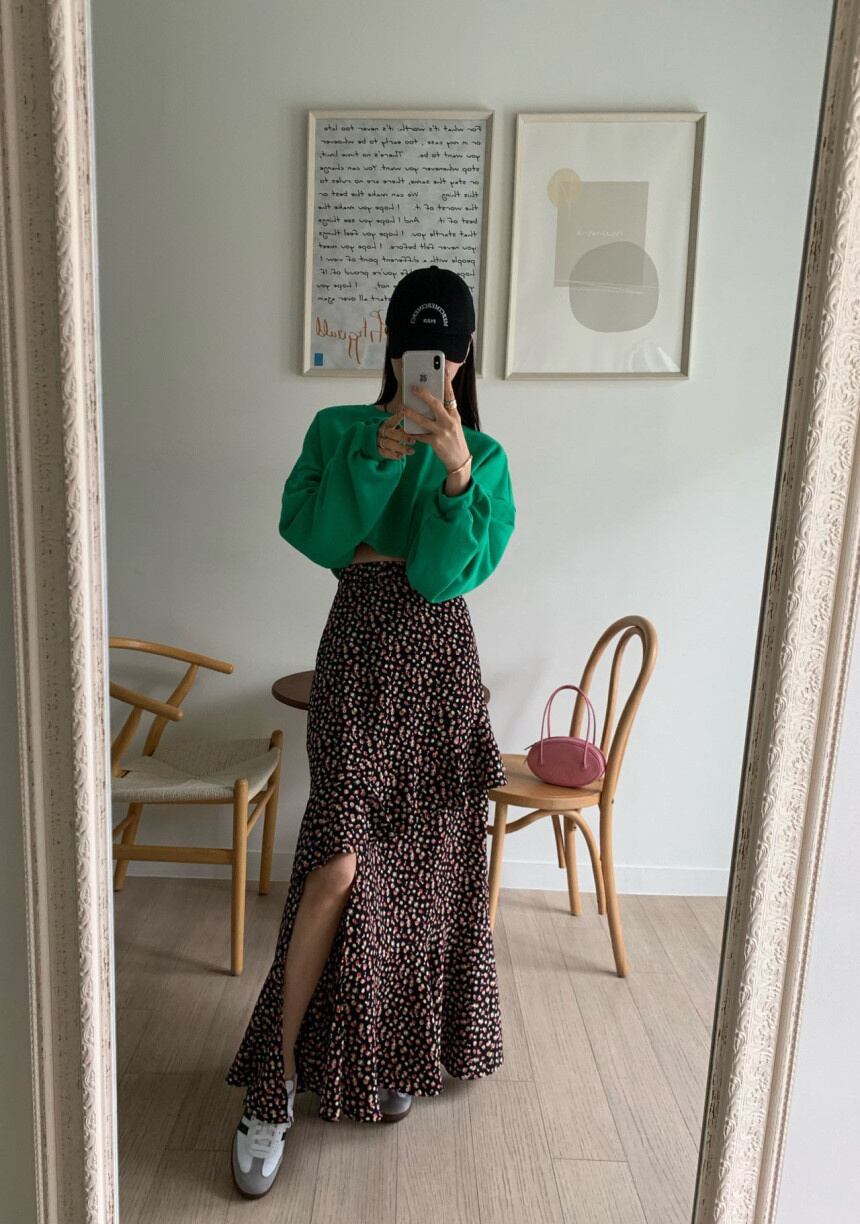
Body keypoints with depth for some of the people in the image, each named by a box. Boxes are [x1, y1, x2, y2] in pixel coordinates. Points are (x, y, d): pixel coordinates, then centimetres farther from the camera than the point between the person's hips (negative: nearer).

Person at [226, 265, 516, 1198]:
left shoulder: (484, 456, 6)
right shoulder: (338, 430, 6)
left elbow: (454, 570, -8)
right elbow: (308, 531, -8)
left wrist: (456, 469, -20)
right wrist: (376, 457, -17)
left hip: (440, 664, 2)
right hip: (358, 655, -2)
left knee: (425, 862, 9)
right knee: (341, 863, -10)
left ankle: (391, 1051, 33)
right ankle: (276, 1083, 8)